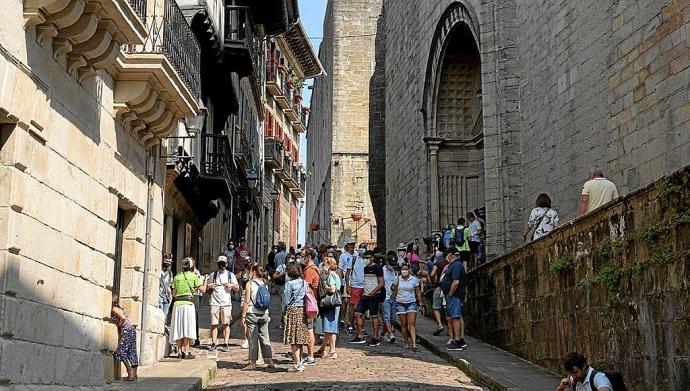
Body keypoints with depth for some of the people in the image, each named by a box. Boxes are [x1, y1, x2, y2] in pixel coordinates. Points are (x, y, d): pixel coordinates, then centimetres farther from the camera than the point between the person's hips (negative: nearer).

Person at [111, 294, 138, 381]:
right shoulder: (119, 308, 21)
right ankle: (134, 374, 7)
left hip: (127, 331, -9)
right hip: (131, 331, 9)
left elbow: (123, 318, -21)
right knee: (132, 352, 7)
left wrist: (119, 326, -8)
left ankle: (130, 372, -13)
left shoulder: (114, 309, -7)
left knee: (120, 351, -8)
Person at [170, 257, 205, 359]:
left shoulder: (177, 277, 10)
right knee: (187, 328, 0)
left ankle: (179, 352, 8)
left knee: (178, 328, 8)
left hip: (177, 303, 4)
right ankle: (186, 352, -3)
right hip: (188, 303, -4)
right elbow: (202, 290, 2)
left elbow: (174, 294, 12)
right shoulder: (193, 276, 0)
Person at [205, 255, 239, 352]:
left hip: (226, 303, -1)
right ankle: (213, 344, 1)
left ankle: (226, 344, -3)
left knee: (226, 324, -4)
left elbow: (237, 288, 12)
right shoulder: (213, 275, 14)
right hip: (215, 302, 1)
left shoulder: (230, 275, 11)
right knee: (214, 324, -3)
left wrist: (231, 285, -8)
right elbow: (206, 287, 20)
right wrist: (210, 286, -2)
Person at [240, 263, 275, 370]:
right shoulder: (264, 284, 6)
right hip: (264, 313, 5)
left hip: (252, 314, -5)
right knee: (265, 337, 11)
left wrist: (243, 316, -6)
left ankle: (253, 362, 3)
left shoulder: (250, 284, -9)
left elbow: (247, 302, -11)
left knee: (253, 338, 0)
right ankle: (269, 360, 11)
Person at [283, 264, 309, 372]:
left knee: (293, 339, -3)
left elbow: (287, 300, -7)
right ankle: (299, 362, 17)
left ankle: (297, 364, -8)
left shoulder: (289, 284, -8)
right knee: (300, 337, 12)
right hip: (302, 310, 6)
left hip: (293, 310, -6)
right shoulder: (304, 283, 8)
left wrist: (284, 310, 7)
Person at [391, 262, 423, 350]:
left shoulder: (414, 279, 1)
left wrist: (420, 302, 5)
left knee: (411, 323, -12)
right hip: (400, 303, 1)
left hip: (411, 303, -1)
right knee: (403, 324, 3)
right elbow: (393, 288, 14)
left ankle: (414, 344, -18)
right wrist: (394, 285, -7)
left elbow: (418, 292, 8)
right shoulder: (398, 279, 3)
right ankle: (406, 342, 16)